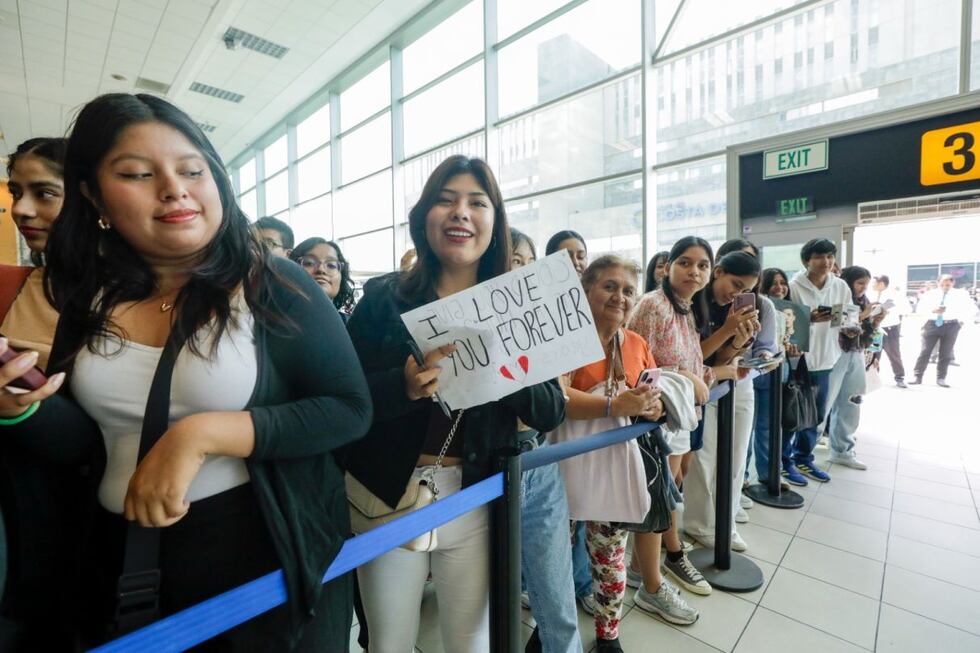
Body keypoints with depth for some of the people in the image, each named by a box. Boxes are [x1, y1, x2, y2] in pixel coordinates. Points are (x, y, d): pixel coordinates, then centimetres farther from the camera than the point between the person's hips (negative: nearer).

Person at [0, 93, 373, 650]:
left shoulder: (275, 286, -16)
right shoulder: (94, 300, 1)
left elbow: (350, 410, -19)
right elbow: (81, 439, 4)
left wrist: (205, 433, -26)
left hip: (267, 549, -4)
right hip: (125, 558, 5)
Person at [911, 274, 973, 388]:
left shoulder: (961, 294, 3)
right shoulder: (930, 294, 2)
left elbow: (972, 308, 12)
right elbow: (920, 308, -1)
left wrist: (963, 321, 4)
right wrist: (932, 310, -18)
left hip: (951, 326, 1)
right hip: (932, 324, -1)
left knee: (946, 354, 6)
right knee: (925, 351, -4)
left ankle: (941, 378, 14)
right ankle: (918, 377, -2)